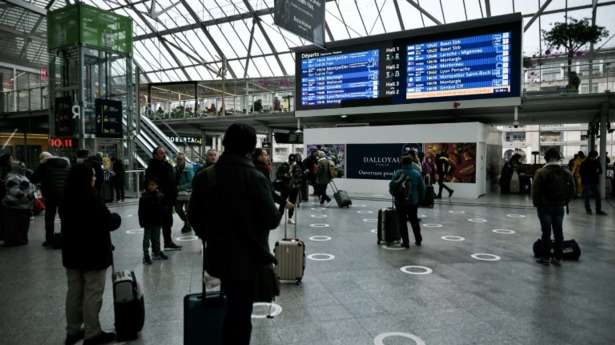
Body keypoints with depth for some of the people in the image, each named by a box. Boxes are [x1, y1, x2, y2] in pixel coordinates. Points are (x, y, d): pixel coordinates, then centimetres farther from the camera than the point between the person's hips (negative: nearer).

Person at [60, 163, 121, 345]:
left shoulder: (66, 198, 2)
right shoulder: (91, 198, -22)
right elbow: (108, 223, -19)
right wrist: (116, 217, 3)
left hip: (72, 252, 8)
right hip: (93, 252, -8)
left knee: (74, 292, 17)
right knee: (92, 293, 3)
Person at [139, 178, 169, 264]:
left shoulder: (160, 196, -1)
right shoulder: (144, 197, -11)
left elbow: (163, 208, 6)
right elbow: (141, 211, -10)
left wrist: (162, 220, 0)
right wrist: (142, 222, -12)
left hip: (157, 221, 4)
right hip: (148, 222, -4)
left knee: (156, 239, 17)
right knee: (147, 239, 5)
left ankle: (157, 253, 31)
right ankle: (146, 256, 12)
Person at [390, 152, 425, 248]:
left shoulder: (397, 173, -10)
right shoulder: (417, 173, -5)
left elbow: (392, 186, -7)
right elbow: (422, 188, -1)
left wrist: (395, 195, 12)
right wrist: (420, 199, 13)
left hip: (400, 201, -2)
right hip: (413, 201, 2)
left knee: (402, 222, 6)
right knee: (414, 220, 19)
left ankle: (405, 242, 7)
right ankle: (418, 240, 29)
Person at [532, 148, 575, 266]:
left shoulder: (541, 172, -13)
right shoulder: (566, 173, 1)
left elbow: (535, 191, -13)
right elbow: (572, 191, 4)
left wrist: (537, 203, 0)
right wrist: (564, 202, 14)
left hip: (544, 207, -4)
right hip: (559, 207, 4)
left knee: (546, 232, 3)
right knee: (558, 232, 10)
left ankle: (546, 258, 8)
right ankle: (557, 258, 16)